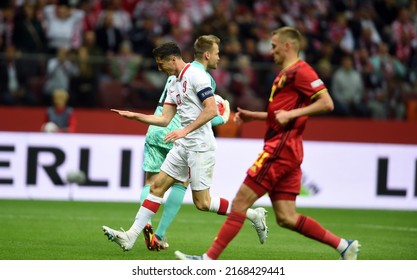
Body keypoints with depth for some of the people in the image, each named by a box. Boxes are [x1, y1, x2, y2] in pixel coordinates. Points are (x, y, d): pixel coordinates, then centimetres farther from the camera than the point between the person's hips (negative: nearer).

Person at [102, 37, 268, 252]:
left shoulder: (195, 74, -12)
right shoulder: (174, 83, 16)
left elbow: (212, 110, -19)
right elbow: (164, 119, 17)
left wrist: (185, 130, -23)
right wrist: (134, 116, 10)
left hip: (200, 146, -9)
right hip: (184, 146, 9)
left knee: (202, 203, -6)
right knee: (157, 186, 3)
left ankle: (252, 214, 8)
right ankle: (130, 237, 3)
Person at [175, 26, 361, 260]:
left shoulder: (299, 71, -9)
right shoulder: (286, 74, 22)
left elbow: (327, 103, -18)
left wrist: (291, 114, -23)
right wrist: (252, 116, 22)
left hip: (281, 148, -10)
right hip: (284, 149, 10)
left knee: (241, 202, -9)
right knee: (286, 218, 6)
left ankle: (210, 259, -7)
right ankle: (344, 245, 8)